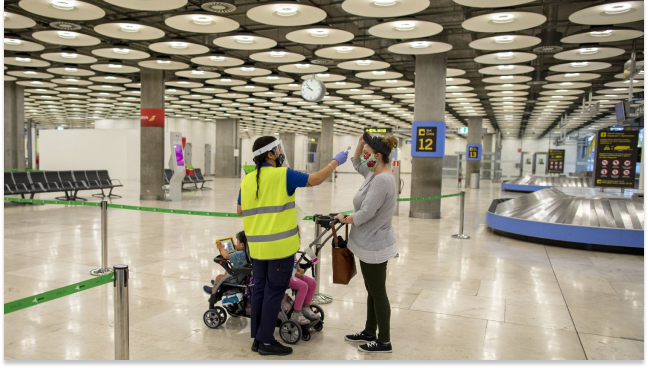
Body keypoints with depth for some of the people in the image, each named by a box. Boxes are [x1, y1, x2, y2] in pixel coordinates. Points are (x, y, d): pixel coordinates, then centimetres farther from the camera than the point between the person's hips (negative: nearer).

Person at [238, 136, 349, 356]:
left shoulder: (247, 180, 6)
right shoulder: (282, 175, -12)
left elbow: (240, 211, 13)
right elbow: (315, 180, -9)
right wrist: (336, 162, 4)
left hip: (257, 245, 7)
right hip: (280, 245, -6)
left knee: (259, 289, 14)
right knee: (274, 292, 3)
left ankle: (257, 338, 23)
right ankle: (266, 341, 11)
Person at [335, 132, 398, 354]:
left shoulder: (382, 180, -24)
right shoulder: (375, 174, 6)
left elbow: (365, 213, -26)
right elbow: (356, 164, 24)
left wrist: (345, 219, -8)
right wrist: (362, 142, 7)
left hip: (374, 246, -10)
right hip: (371, 244, 10)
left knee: (378, 293, 2)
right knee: (372, 291, 19)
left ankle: (384, 342, 16)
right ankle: (369, 333, 33)